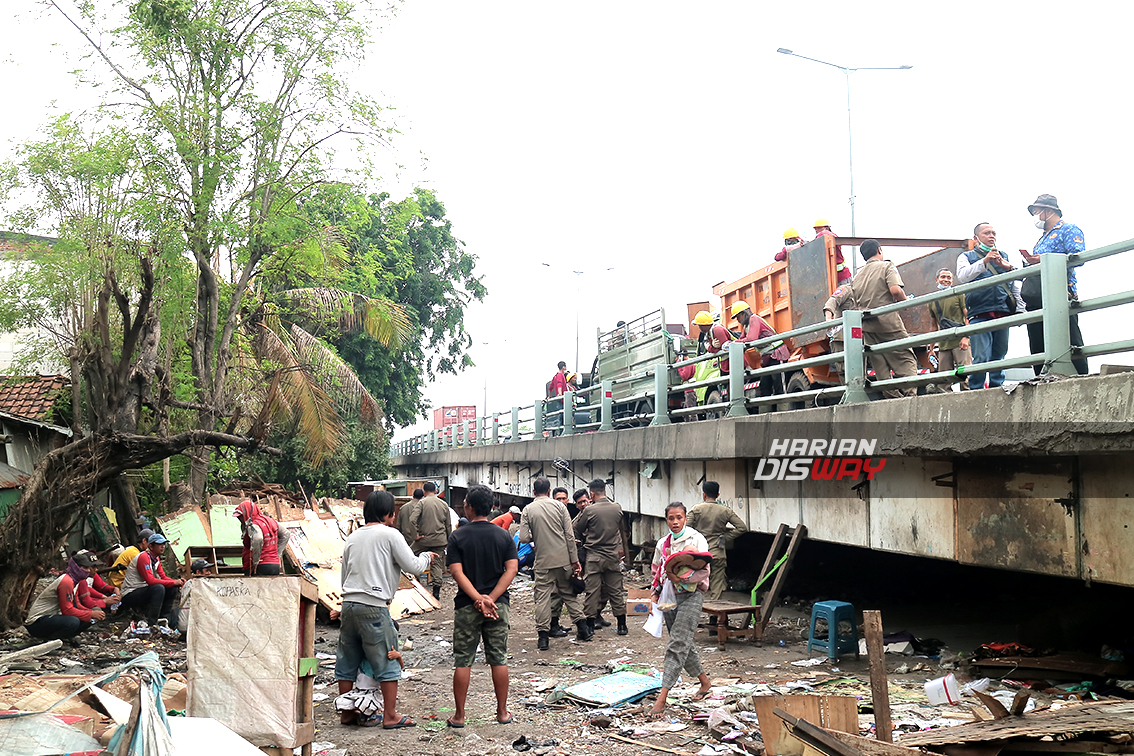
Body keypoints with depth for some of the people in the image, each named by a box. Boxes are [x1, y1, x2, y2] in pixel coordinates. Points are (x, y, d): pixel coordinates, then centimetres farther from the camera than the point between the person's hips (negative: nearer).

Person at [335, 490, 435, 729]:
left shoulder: (352, 537, 16)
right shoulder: (390, 534, -4)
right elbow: (412, 566, -4)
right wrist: (426, 557, 15)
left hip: (348, 604, 7)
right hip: (374, 607, -7)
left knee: (347, 660, 14)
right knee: (386, 662, 3)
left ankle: (347, 712, 23)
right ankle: (390, 716, 7)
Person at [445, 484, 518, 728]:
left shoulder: (457, 538, -5)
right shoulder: (503, 536, 1)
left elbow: (457, 573, -14)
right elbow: (511, 569, -8)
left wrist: (478, 599, -17)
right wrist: (491, 598, -12)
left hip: (467, 606, -2)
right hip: (498, 605, 2)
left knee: (462, 661, 5)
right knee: (499, 659, 10)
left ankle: (459, 715, 11)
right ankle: (502, 712, 16)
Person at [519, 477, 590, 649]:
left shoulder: (528, 510, -2)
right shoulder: (559, 506, 0)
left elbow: (523, 538, -8)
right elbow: (570, 536, -1)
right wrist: (575, 560, 3)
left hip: (543, 561, -2)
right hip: (563, 559, 2)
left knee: (542, 597, 3)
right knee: (569, 593, 15)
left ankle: (543, 636, 0)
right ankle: (583, 627, 17)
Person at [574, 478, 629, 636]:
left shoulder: (589, 510, -12)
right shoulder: (617, 508, -1)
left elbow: (577, 530, -1)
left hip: (594, 556, -3)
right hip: (613, 555, 3)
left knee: (592, 590, 3)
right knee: (616, 590, 10)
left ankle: (590, 625, 7)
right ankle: (622, 625, 13)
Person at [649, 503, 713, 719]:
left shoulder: (696, 539, -2)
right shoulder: (662, 543, 14)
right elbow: (656, 571, 20)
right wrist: (656, 595, 11)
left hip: (691, 594, -6)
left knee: (678, 644, -13)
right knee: (684, 644, 12)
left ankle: (662, 697, -18)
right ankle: (705, 683, 31)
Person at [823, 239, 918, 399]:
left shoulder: (858, 275, 16)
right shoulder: (887, 266, -1)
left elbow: (854, 304, 11)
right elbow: (895, 290, -16)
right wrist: (905, 301, 1)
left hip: (867, 325, 6)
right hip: (888, 321, -6)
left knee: (880, 364, 8)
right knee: (906, 359, -3)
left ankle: (891, 395, 6)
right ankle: (909, 393, -16)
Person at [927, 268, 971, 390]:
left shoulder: (958, 294, 5)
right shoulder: (932, 301, 17)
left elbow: (968, 317, -1)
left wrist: (965, 337, -15)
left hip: (960, 342, -4)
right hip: (943, 345, 4)